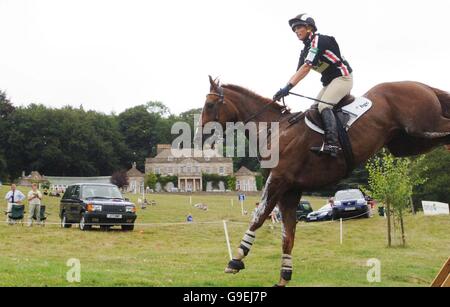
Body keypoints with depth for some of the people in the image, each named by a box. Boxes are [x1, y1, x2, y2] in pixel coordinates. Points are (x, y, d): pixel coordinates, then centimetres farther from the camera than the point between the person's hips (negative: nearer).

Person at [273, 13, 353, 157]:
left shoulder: (318, 40, -17)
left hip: (343, 77, -10)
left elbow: (306, 68, -26)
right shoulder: (306, 50, 13)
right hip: (329, 81, 10)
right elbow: (299, 73, 9)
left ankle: (332, 144, -39)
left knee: (324, 106, -25)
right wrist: (284, 90, -4)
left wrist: (288, 87, -32)